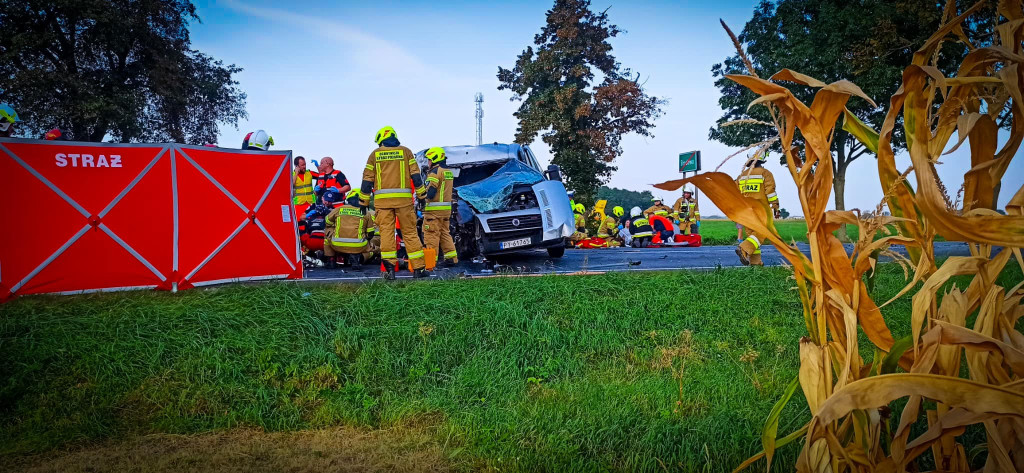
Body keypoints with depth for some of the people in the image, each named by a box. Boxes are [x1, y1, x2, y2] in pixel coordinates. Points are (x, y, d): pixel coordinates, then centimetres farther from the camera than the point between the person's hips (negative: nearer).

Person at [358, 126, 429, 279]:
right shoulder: (405, 151, 9)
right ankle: (418, 268, 2)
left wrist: (363, 202, 14)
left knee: (386, 232, 2)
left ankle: (389, 267, -4)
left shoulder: (375, 154, 9)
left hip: (382, 199, 0)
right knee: (410, 232, 2)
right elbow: (415, 175, 5)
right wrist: (422, 195, 11)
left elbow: (367, 179, 9)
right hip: (404, 198, 0)